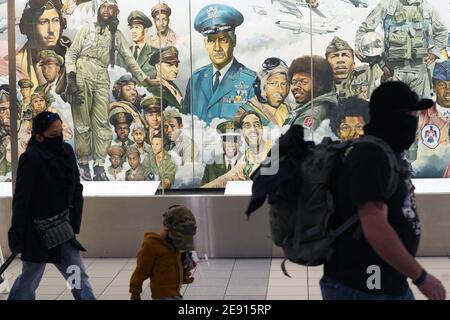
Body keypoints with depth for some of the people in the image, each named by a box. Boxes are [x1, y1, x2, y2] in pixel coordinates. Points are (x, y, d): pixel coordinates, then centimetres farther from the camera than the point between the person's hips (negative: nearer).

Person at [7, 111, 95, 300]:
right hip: (38, 231, -6)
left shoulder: (66, 151, 2)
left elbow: (76, 189, 7)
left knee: (78, 277, 5)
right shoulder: (31, 158, -18)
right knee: (29, 279, 10)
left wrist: (73, 223, -3)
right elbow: (21, 199, -19)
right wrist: (17, 237, -18)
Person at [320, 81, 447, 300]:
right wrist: (421, 277, -21)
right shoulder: (371, 156, -20)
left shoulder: (388, 154, 12)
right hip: (360, 289, -9)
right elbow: (375, 229, -29)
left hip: (392, 285, 10)